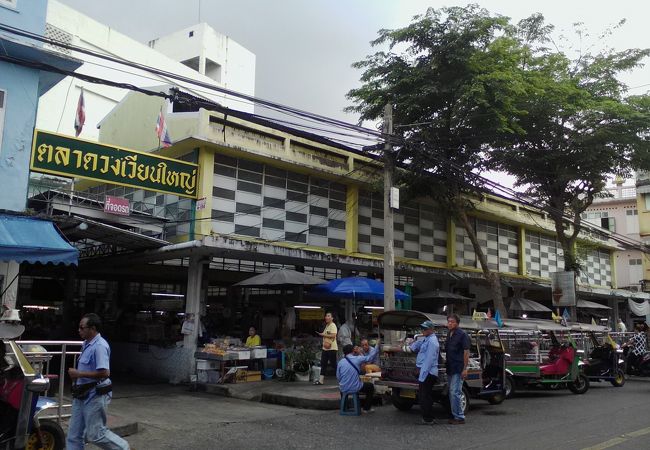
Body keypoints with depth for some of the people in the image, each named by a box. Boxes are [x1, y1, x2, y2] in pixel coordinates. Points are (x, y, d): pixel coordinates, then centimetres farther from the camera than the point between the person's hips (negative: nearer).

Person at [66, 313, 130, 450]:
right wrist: (75, 374, 9)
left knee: (95, 434, 0)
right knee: (74, 433, 11)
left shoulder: (99, 346, -21)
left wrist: (79, 374, -22)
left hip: (94, 396, -10)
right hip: (82, 395, 10)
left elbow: (104, 373, -29)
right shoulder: (86, 344, 10)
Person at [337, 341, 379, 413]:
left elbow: (338, 377, 3)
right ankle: (366, 408, 26)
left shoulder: (340, 362, -4)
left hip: (344, 389, 3)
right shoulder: (357, 359, -11)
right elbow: (370, 357, 0)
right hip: (355, 388, -3)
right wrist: (377, 346, 13)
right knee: (371, 386, 24)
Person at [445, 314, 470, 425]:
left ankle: (459, 417, -3)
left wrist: (465, 369, -17)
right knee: (451, 393, 12)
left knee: (455, 392, -10)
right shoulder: (449, 335, 15)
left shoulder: (462, 334, -10)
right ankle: (454, 415, 20)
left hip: (458, 369, -8)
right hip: (450, 369, 8)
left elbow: (466, 352, -13)